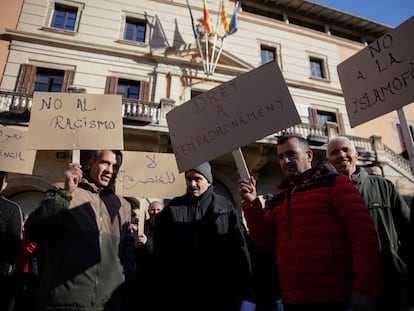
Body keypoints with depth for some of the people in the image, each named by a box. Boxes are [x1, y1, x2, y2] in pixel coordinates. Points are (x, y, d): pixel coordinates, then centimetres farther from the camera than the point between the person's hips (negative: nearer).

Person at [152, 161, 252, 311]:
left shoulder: (225, 207, 1)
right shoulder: (172, 208, 5)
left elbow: (239, 249, 1)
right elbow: (161, 252, 5)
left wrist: (242, 289, -1)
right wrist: (161, 290, 2)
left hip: (218, 294, -1)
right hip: (180, 294, 1)